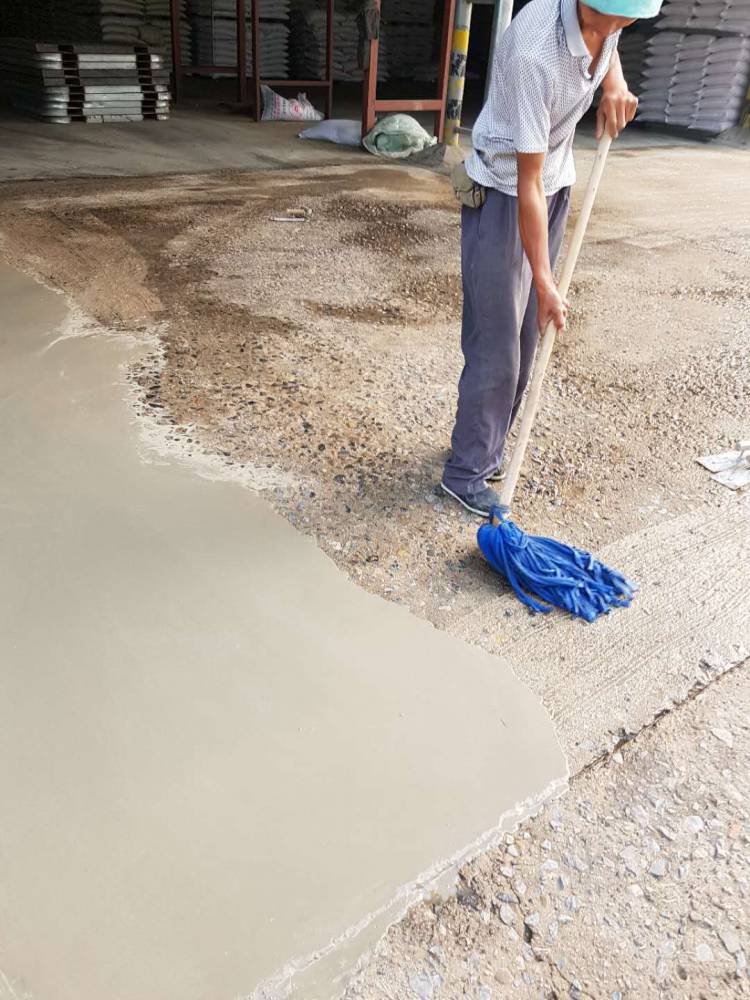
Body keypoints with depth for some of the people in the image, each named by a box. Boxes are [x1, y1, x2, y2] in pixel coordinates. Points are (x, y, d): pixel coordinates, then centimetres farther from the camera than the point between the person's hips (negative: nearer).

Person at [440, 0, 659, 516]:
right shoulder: (534, 52, -31)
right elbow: (527, 183, -28)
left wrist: (615, 82, -1)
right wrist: (544, 282, -25)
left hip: (556, 186, 8)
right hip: (503, 195, -7)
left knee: (526, 338, 11)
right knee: (495, 347, -7)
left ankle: (488, 448, 27)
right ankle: (467, 472, 8)